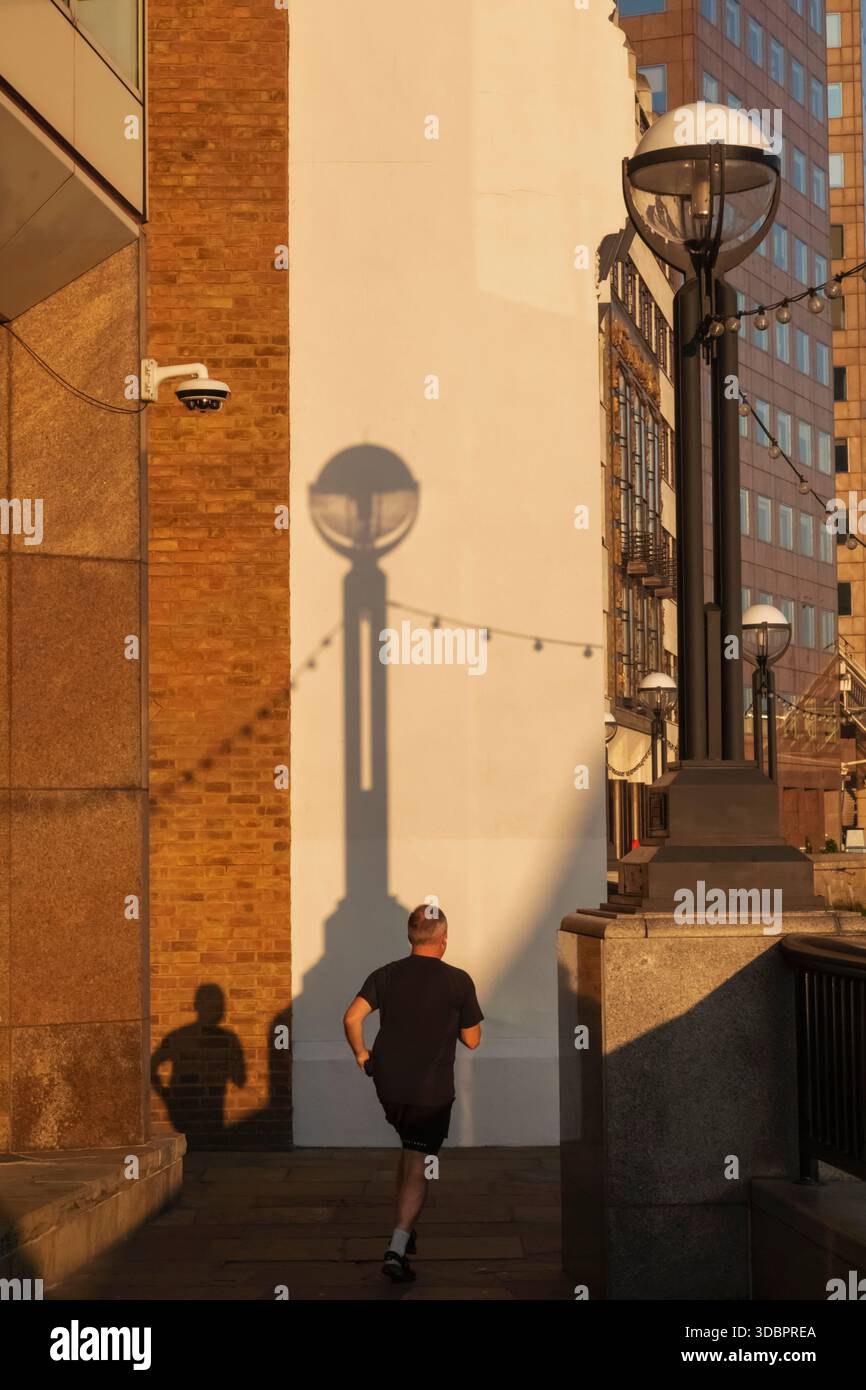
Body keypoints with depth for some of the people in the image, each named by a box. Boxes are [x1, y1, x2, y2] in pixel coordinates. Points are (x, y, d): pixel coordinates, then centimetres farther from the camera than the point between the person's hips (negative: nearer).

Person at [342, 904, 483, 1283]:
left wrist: (361, 1054, 3)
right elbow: (472, 1040, -1)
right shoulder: (458, 982, -8)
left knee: (409, 1151, 27)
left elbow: (352, 1017, -12)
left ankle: (404, 1229, 29)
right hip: (432, 1092, -4)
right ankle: (397, 1248, -13)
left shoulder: (386, 975, -1)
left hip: (389, 1085, 4)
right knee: (417, 1168, 1)